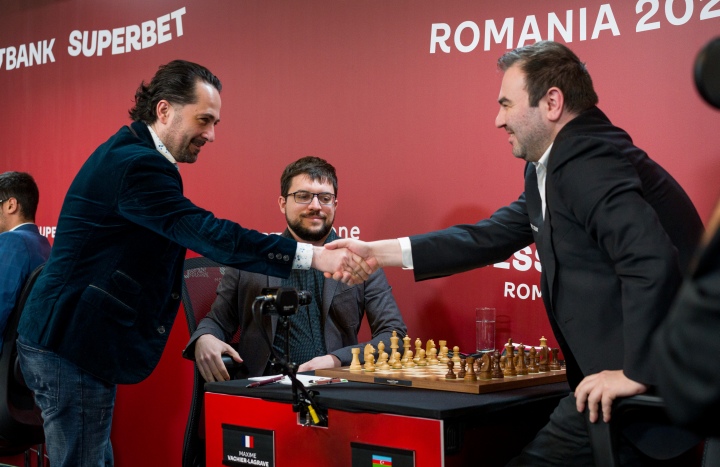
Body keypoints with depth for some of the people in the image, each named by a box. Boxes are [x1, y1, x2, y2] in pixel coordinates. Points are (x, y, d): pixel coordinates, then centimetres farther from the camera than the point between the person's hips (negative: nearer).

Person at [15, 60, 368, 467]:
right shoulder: (136, 164, -20)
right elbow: (208, 234, -29)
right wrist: (313, 256, -32)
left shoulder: (130, 155, 13)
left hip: (66, 342, 11)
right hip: (72, 349, -11)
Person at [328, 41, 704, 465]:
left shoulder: (586, 163, -20)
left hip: (654, 379, -9)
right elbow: (492, 237, 15)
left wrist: (635, 373, -24)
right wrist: (377, 253, 13)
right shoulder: (554, 167, 12)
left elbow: (653, 262, -31)